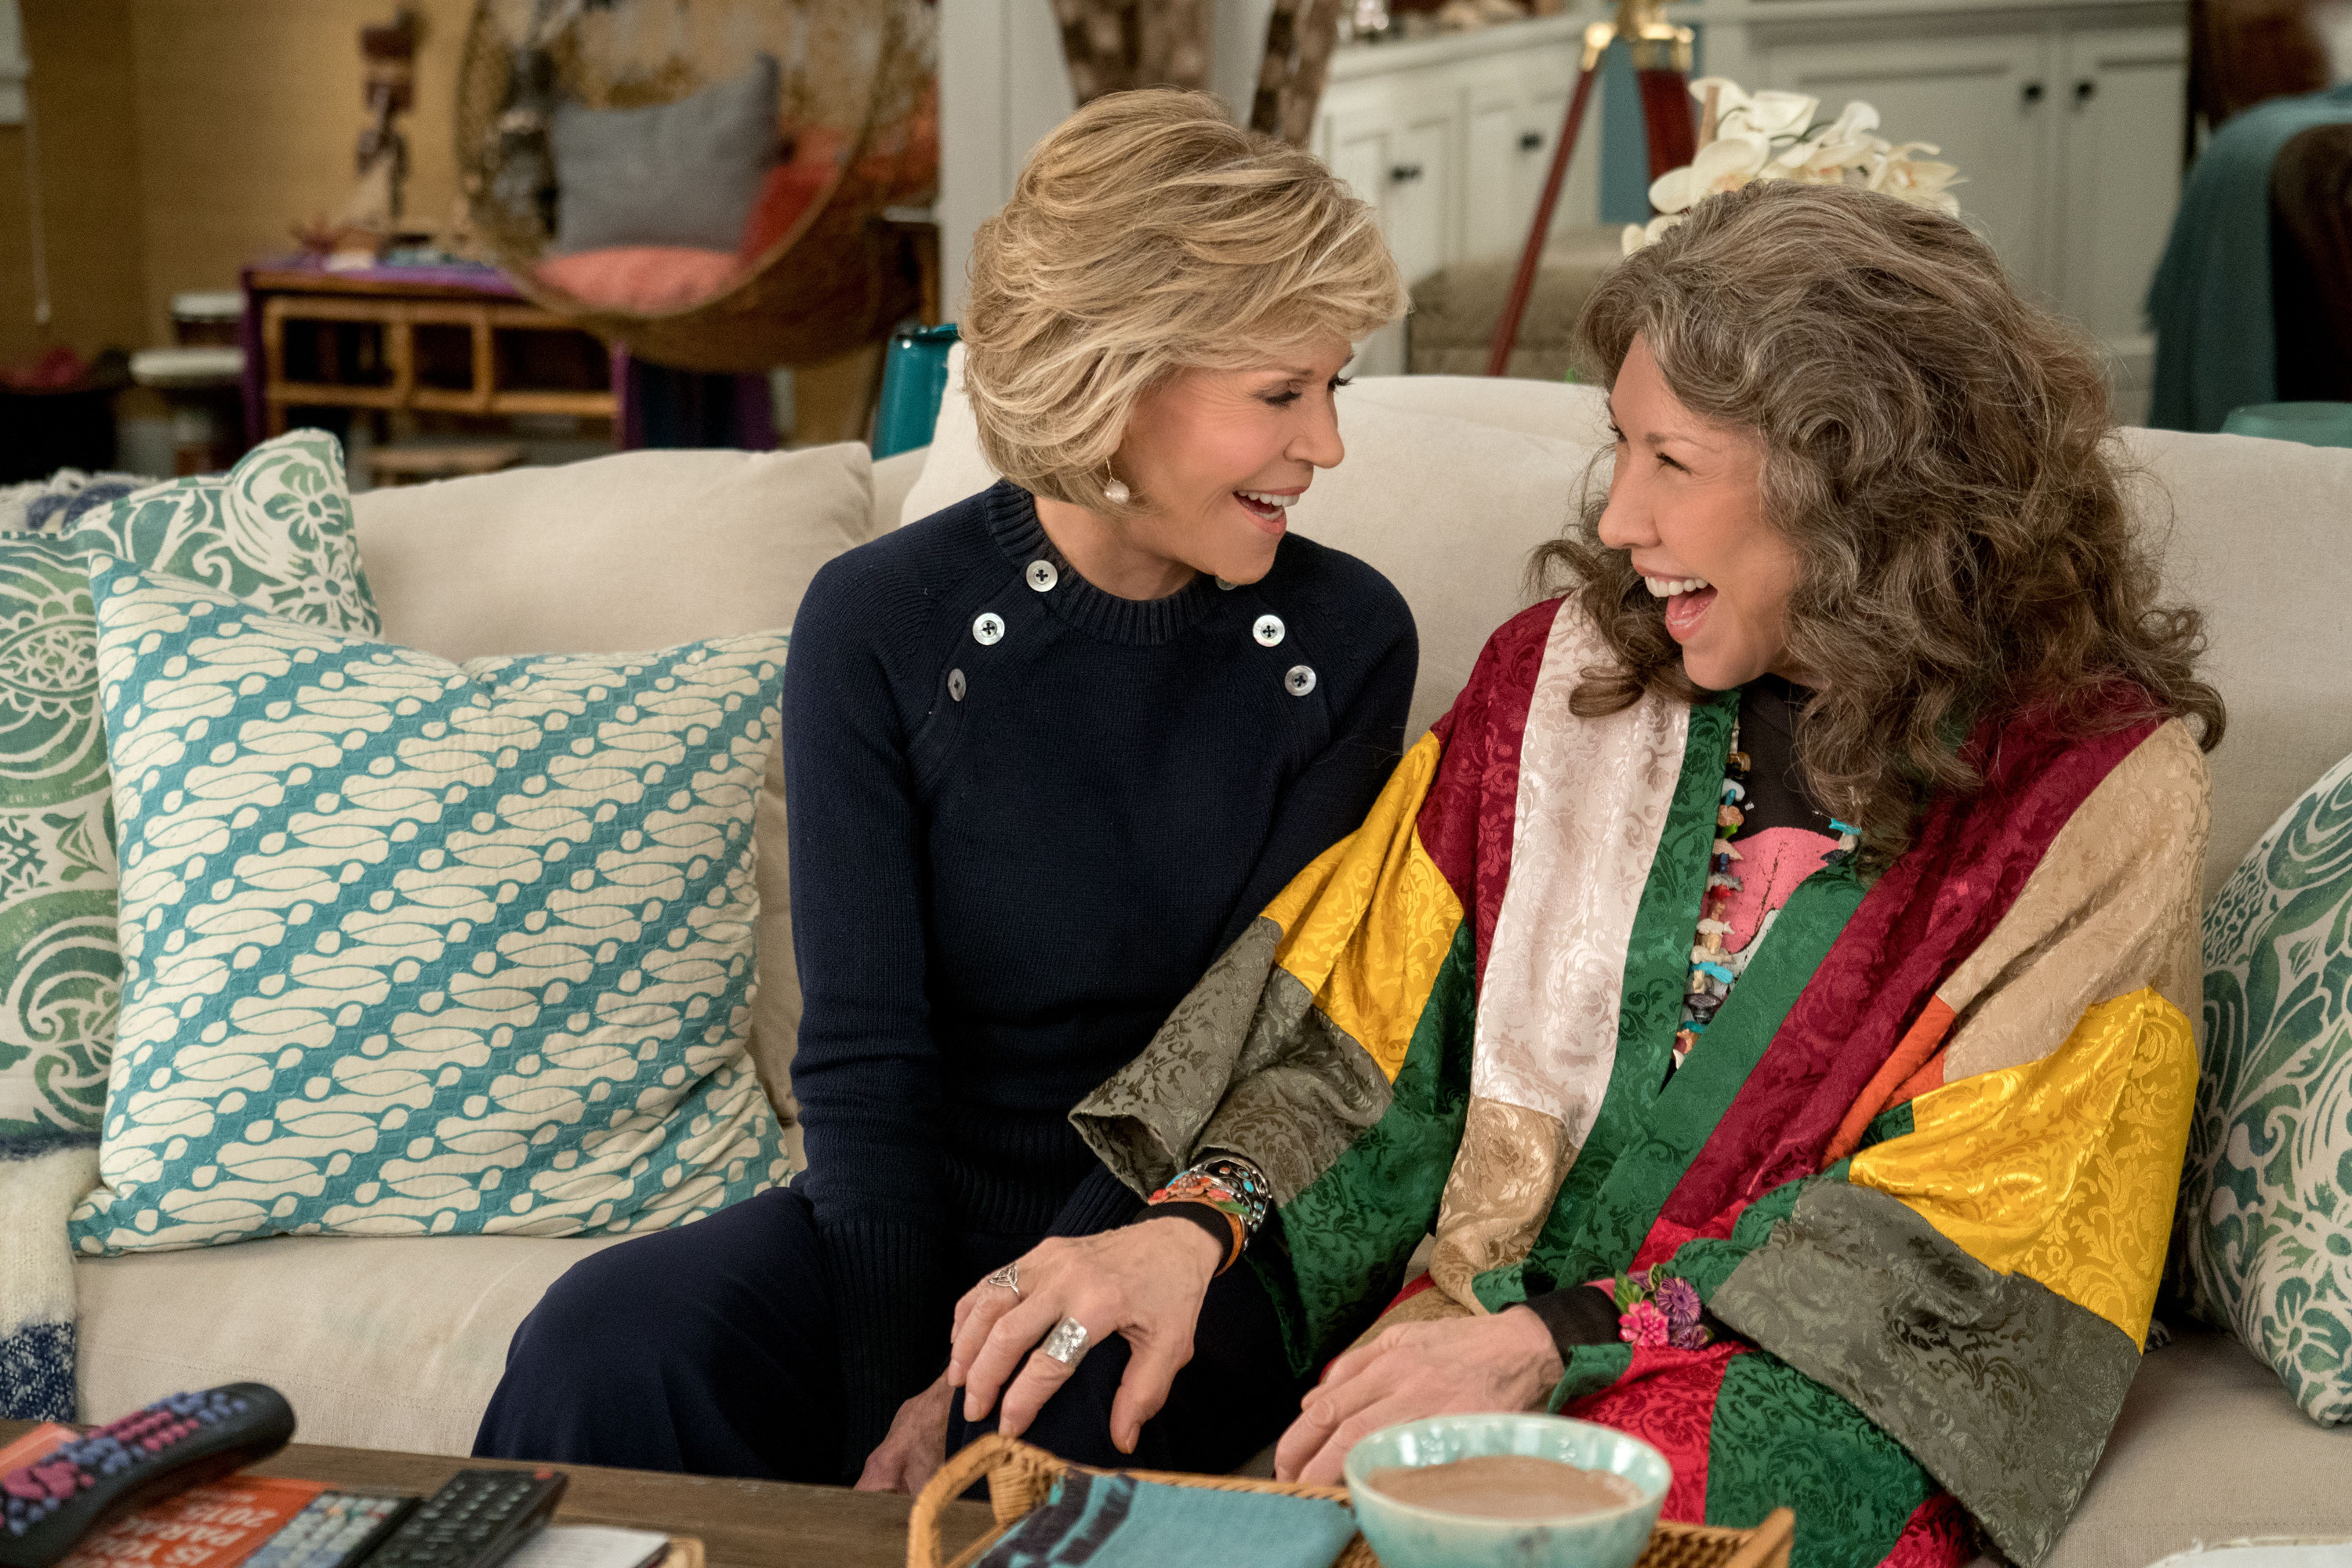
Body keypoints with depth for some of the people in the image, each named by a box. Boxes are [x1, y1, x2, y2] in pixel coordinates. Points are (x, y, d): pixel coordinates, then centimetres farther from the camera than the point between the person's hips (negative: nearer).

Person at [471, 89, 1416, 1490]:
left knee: (1057, 1413, -34)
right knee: (610, 1337, -27)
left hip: (1181, 1236, 0)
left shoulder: (1345, 640, -3)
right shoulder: (884, 625, -5)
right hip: (920, 1217, 1)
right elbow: (865, 1055, -8)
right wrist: (892, 1402, -20)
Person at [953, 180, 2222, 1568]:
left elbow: (1947, 1242, -10)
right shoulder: (1568, 674, 8)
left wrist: (1556, 1342, -18)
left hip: (1823, 1391, -3)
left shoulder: (2105, 787, -5)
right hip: (1489, 1319, 4)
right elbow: (1367, 1035, 7)